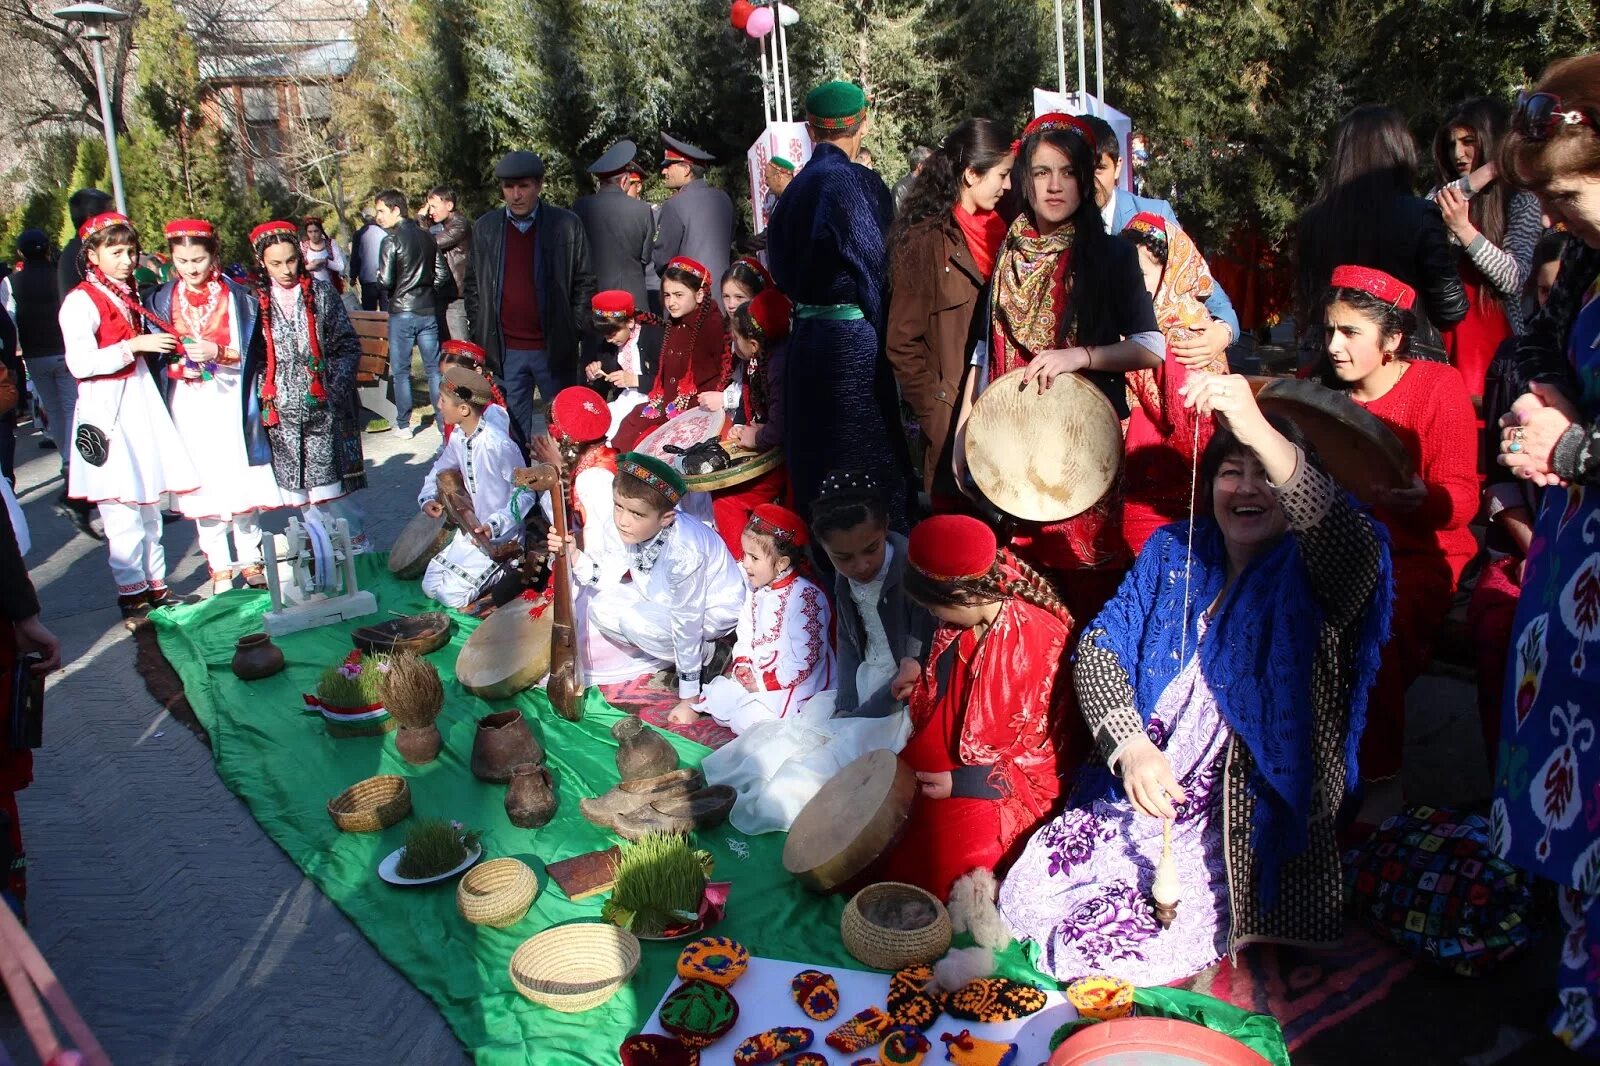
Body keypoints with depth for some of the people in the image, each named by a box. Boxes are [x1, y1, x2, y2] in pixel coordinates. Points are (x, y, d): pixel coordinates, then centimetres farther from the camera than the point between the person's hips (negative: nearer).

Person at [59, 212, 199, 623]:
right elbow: (81, 362, -20)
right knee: (122, 508, -7)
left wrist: (166, 348, 11)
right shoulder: (81, 300, -10)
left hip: (141, 400, 8)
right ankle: (131, 593, 2)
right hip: (106, 408, -8)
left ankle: (155, 585, 20)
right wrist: (135, 345, -21)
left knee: (149, 502, 12)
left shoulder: (128, 293, 15)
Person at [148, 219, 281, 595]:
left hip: (231, 398, -1)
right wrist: (179, 363, -15)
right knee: (204, 482, 4)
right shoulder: (163, 299, 4)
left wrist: (218, 352, -20)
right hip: (188, 401, 1)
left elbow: (251, 352, -3)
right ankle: (220, 566, 14)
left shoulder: (236, 294, -1)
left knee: (241, 477, 4)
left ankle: (250, 560, 19)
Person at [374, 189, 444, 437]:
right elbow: (441, 273, 7)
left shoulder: (392, 240, -12)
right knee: (434, 368, 10)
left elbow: (386, 281, -16)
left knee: (400, 371, 6)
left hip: (402, 312, -5)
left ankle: (403, 424, 11)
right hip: (428, 311, 5)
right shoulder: (426, 237, 5)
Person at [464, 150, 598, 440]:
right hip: (504, 352, 2)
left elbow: (585, 283, 1)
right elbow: (473, 284, 12)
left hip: (554, 349, -2)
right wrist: (479, 329, 4)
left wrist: (574, 331, -4)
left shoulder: (567, 225, -2)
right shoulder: (485, 227, 6)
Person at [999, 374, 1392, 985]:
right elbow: (1098, 648, -1)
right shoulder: (1173, 551, 5)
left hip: (1249, 830, -5)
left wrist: (1262, 433, -51)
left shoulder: (1311, 579, -10)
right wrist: (1131, 746, -20)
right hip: (1138, 797, 5)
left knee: (1118, 940, -16)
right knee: (1024, 897, -3)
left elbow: (1356, 546, -36)